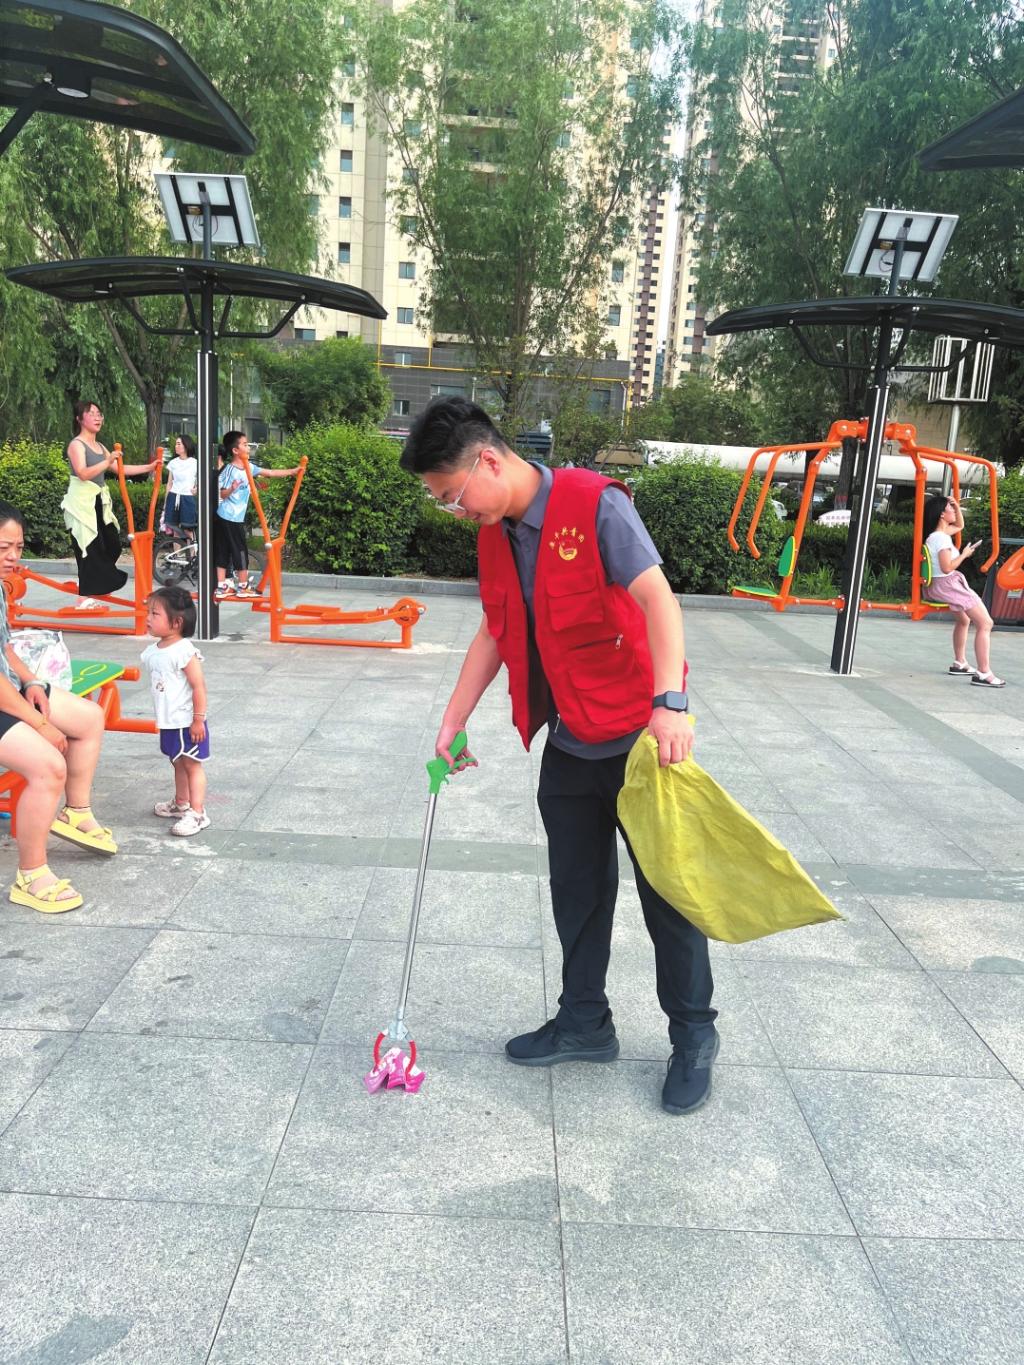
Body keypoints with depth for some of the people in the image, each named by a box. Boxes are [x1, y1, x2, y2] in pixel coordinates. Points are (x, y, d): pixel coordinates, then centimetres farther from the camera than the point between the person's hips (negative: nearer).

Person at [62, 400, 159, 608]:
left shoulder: (99, 446, 18)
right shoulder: (76, 444, -7)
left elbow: (120, 468, 14)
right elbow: (83, 473, -22)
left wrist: (148, 467, 9)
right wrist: (107, 462, -33)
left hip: (99, 502, 8)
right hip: (82, 502, -8)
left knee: (112, 545, 7)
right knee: (89, 548, -9)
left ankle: (92, 586, 19)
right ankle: (84, 598, -4)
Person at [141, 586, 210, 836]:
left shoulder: (184, 651, -21)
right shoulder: (153, 652, 5)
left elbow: (198, 686, -21)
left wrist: (198, 719, -20)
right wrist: (162, 717, 17)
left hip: (187, 722, -8)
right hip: (169, 722, 8)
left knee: (192, 765, -1)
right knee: (178, 763, 21)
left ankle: (197, 813, 3)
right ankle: (181, 804, 36)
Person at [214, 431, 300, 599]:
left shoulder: (249, 467, 7)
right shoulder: (229, 470, -16)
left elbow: (270, 473, 12)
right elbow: (221, 494, -16)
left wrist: (293, 471, 12)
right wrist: (232, 489, -37)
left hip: (236, 517, 8)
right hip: (230, 517, -8)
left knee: (223, 551, 10)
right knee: (240, 550, 0)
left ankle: (222, 586, 13)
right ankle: (243, 586, 9)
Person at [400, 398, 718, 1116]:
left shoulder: (594, 503, -18)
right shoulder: (495, 534, 6)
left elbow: (657, 599, -25)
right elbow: (496, 633, 15)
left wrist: (670, 703, -36)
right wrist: (453, 721, 14)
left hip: (640, 737, -7)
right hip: (568, 745, 7)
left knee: (667, 888, 6)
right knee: (577, 890, 16)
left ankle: (694, 1037, 24)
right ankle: (585, 1021, 34)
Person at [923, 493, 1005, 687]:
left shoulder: (937, 533, 9)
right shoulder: (941, 538, -20)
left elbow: (959, 526, 29)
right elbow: (947, 568, -25)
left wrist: (957, 507, 14)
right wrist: (964, 554, -13)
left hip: (939, 585, 11)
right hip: (946, 585, -11)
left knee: (963, 620, 33)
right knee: (985, 623, -13)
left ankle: (959, 663, 42)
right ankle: (983, 674, -17)